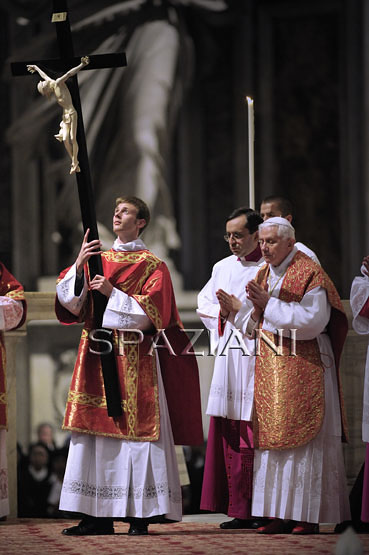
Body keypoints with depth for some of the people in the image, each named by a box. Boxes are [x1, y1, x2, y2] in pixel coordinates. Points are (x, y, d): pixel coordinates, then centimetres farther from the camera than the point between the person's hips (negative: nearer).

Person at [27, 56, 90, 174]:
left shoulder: (58, 83, -9)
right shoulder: (50, 83, 12)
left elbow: (69, 73, -21)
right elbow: (44, 76, 30)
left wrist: (81, 65, -35)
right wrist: (36, 67, 49)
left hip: (72, 113, -7)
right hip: (65, 115, 7)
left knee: (73, 139, -10)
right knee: (65, 140, -5)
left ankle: (75, 163, -7)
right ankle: (74, 163, -3)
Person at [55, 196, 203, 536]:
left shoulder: (152, 266, 3)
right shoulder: (96, 260, 16)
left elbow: (152, 312, -8)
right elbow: (69, 301, 5)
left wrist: (113, 293, -14)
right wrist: (79, 266, -9)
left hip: (134, 358, -5)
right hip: (96, 355, 5)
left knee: (135, 430, -7)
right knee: (96, 427, 1)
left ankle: (141, 515, -5)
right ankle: (99, 516, 3)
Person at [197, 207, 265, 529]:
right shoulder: (223, 268, 18)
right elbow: (205, 305, 21)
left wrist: (241, 309, -11)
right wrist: (223, 313, 1)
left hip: (258, 356, -7)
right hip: (228, 356, 7)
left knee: (257, 437, -9)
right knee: (229, 436, 4)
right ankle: (241, 512, 7)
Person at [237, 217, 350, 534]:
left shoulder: (309, 273, -7)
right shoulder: (263, 275, 14)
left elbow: (312, 321, -17)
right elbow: (247, 326, 15)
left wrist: (269, 304, -17)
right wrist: (256, 308, -7)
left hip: (304, 368, -7)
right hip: (270, 370, 7)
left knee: (304, 438, -7)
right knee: (272, 438, 3)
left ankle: (308, 515, -5)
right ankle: (280, 515, 5)